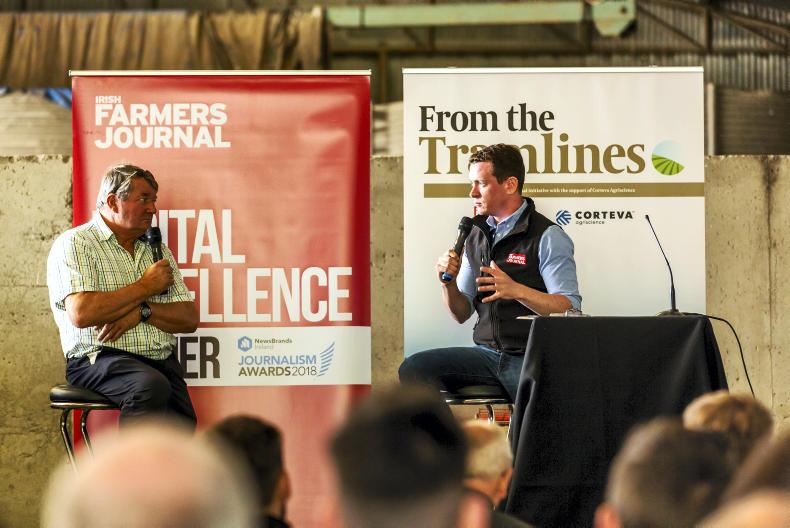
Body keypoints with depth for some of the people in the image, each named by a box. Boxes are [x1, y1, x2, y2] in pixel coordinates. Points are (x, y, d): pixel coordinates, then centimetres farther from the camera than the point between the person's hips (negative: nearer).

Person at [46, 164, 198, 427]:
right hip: (99, 360, -5)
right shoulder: (74, 244, 3)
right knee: (152, 385, -38)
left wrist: (142, 311, -5)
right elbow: (81, 313, -14)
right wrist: (145, 287, -3)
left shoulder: (157, 250, 23)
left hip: (162, 363, 5)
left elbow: (189, 319, 15)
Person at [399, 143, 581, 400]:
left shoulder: (548, 236, -4)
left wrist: (517, 291, -26)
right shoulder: (476, 235, 14)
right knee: (413, 369, -15)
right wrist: (448, 283, -3)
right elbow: (462, 314, 18)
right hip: (487, 354, 6)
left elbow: (570, 309, -13)